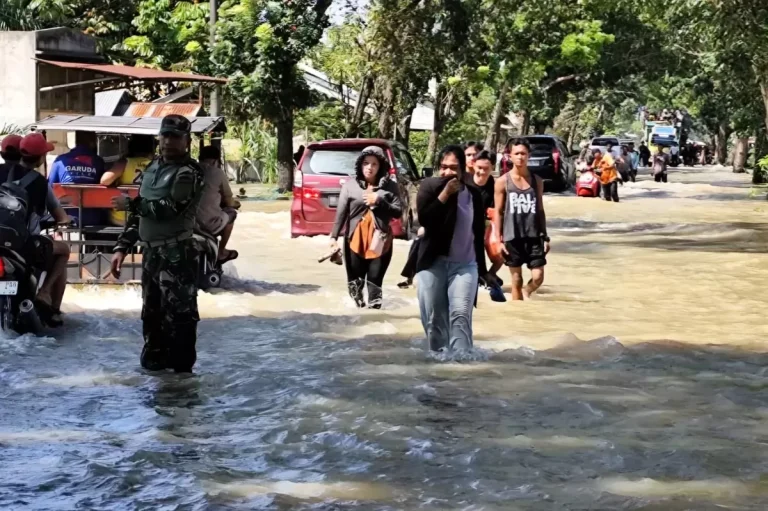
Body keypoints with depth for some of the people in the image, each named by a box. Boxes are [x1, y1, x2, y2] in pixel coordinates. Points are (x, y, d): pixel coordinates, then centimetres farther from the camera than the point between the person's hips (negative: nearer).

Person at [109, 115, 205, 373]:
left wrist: (131, 204, -11)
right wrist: (121, 247, 14)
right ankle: (153, 363, 29)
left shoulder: (189, 172, -10)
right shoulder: (152, 168, 17)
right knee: (151, 313, 17)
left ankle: (181, 372, -5)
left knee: (179, 314, -8)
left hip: (177, 255, -9)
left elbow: (171, 208, -22)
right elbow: (139, 213, 22)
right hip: (151, 252, 9)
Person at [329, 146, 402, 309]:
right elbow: (341, 213, 0)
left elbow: (398, 212, 0)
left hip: (380, 242, -1)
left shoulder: (390, 187, 2)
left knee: (375, 282, -2)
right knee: (354, 282, 5)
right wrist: (334, 236, -8)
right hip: (355, 241, 1)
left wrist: (379, 201, -12)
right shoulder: (350, 185, 3)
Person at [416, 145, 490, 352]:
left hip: (465, 265, 0)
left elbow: (479, 234, 14)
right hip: (433, 263, 0)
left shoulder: (474, 195, 8)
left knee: (461, 316, -16)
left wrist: (482, 269, 16)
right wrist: (446, 193, -15)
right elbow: (424, 219, -14)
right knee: (434, 320, 3)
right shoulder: (430, 186, 2)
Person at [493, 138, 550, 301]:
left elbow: (540, 210, 11)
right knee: (517, 280, 4)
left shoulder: (537, 181, 7)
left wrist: (545, 237, 8)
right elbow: (498, 212, 0)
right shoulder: (503, 182, -1)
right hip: (512, 237, -2)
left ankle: (526, 293, 29)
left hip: (534, 236, 2)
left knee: (538, 277, -4)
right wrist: (499, 239, -5)